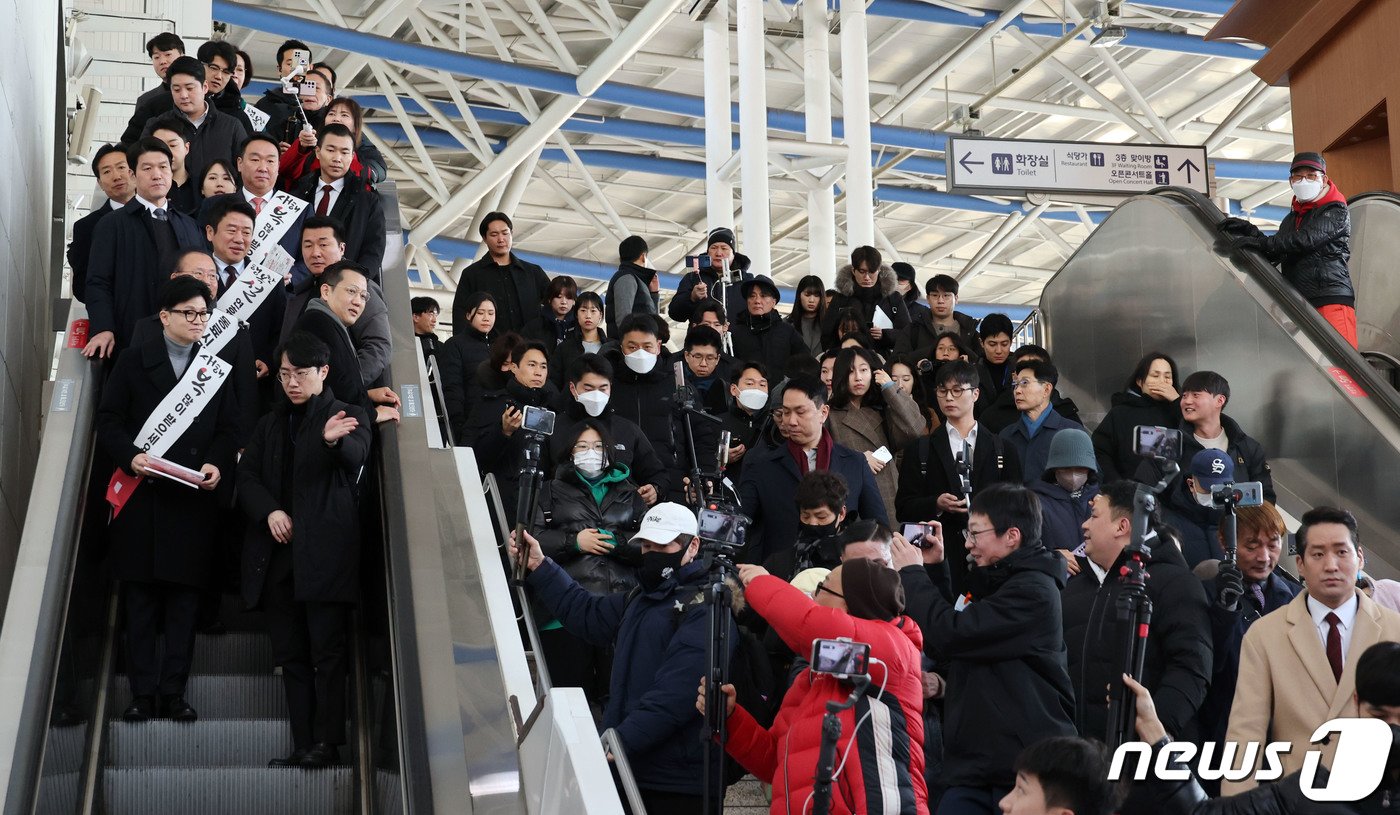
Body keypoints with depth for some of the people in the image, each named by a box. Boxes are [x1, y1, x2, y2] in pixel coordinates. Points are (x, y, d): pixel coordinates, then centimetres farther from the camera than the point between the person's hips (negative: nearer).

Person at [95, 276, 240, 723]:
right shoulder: (133, 361, 6)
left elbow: (228, 429, 8)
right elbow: (109, 420, 2)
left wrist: (217, 464, -10)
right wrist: (131, 456, -15)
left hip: (194, 500, 1)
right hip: (142, 496, -1)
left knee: (185, 601, 2)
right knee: (140, 602, 2)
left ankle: (174, 692, 8)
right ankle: (142, 693, 7)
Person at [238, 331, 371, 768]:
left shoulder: (349, 416, 4)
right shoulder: (271, 424, 21)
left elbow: (356, 456, -17)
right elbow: (246, 475, 14)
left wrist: (335, 440, -41)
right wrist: (269, 511, -6)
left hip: (325, 551, -6)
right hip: (278, 552, 6)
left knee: (327, 650, -8)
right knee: (291, 654, 5)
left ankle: (327, 742, -7)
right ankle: (303, 745, 8)